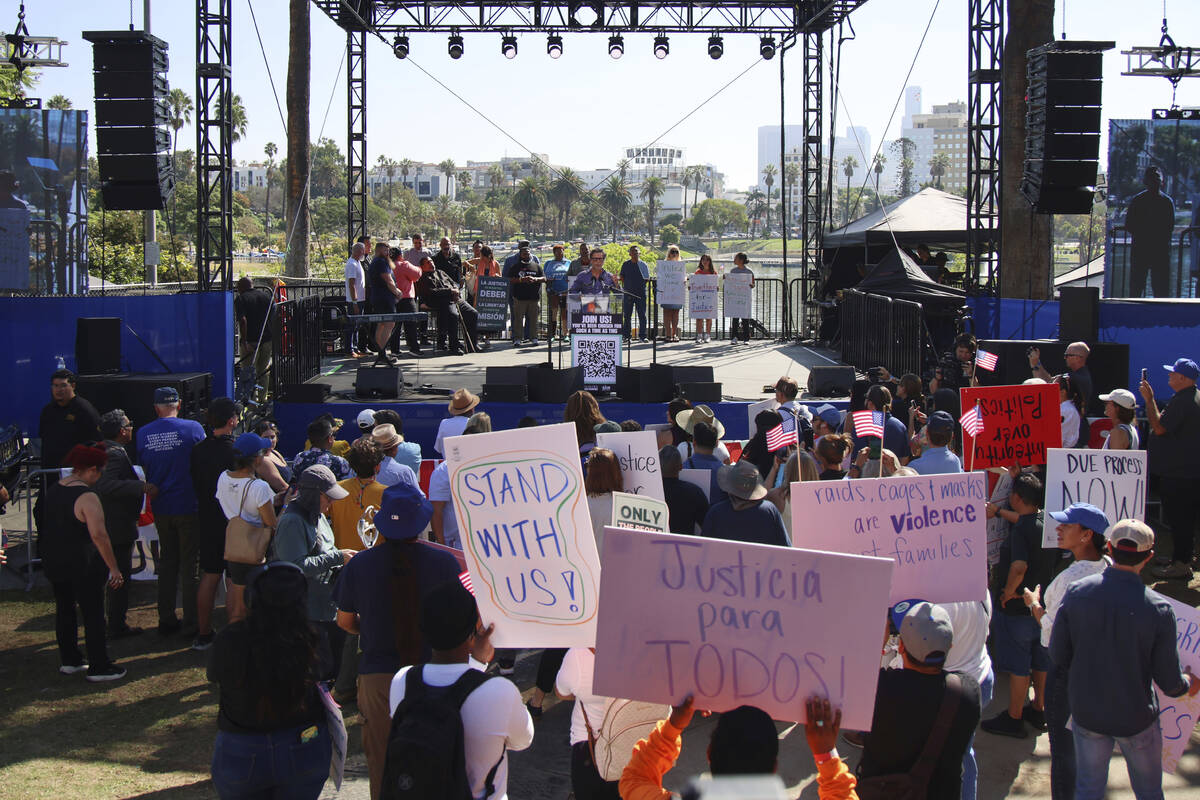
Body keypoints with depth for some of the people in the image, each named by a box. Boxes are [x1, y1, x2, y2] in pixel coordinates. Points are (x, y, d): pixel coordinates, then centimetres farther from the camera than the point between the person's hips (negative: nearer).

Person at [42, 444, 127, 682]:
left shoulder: (53, 490, 5)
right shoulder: (87, 497, -21)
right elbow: (98, 535, -28)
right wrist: (114, 568, -24)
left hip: (52, 561, 8)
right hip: (82, 564, -8)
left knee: (64, 609, 19)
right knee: (93, 615, 2)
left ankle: (69, 660, 29)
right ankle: (99, 668, 7)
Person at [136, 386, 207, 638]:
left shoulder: (143, 434, 0)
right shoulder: (192, 428, -10)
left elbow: (144, 469, 9)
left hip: (160, 508, 4)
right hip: (188, 506, -3)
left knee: (167, 563, 15)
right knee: (190, 565, 3)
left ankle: (166, 620, 18)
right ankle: (190, 624, 5)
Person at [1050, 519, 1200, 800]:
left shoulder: (1075, 593, -15)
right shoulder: (1158, 609, -21)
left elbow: (1058, 655, -5)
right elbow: (1170, 683, -13)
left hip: (1086, 713, 2)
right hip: (1136, 718, -2)